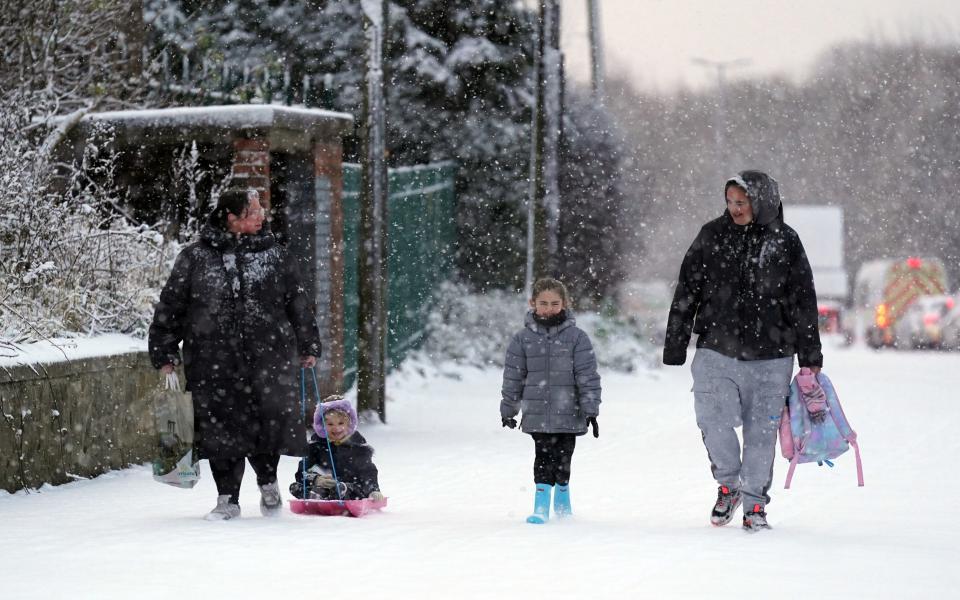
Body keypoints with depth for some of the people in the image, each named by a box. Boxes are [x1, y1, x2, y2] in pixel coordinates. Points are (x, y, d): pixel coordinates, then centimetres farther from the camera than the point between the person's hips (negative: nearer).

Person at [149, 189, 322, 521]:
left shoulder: (274, 254, 7)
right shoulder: (196, 257, 2)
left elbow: (298, 303, 16)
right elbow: (171, 305, 7)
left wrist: (308, 346, 17)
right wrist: (165, 353, 5)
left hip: (268, 356, 1)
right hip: (213, 360, -1)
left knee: (271, 420, -6)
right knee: (221, 428, 2)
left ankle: (268, 481, 21)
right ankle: (227, 499, 15)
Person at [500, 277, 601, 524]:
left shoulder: (576, 337, -2)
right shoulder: (524, 338, 2)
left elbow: (587, 375, -2)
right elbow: (513, 376, 8)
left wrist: (591, 410, -6)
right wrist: (508, 410, 11)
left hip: (568, 412, 0)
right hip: (537, 413, 0)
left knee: (563, 457, 7)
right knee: (543, 457, -5)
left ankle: (562, 497, 28)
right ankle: (541, 505, -1)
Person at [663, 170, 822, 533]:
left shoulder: (785, 243, 3)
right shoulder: (713, 236, 3)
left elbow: (804, 303, 7)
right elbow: (686, 293, 6)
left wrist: (810, 357, 5)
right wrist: (675, 346, 3)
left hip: (770, 358, 0)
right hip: (717, 351, 0)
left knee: (761, 432, 3)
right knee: (714, 422, -11)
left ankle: (755, 505, 16)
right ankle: (728, 484, 16)